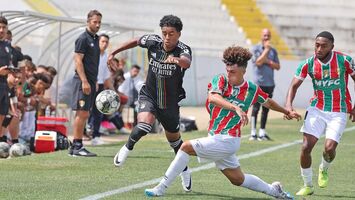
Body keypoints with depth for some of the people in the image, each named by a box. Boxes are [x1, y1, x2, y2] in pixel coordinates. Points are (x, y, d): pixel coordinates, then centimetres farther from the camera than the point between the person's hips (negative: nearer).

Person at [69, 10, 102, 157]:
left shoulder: (95, 39, 18)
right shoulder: (83, 39, -9)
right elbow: (78, 61, -15)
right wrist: (84, 81, -21)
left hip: (91, 81, 9)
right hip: (83, 80, -9)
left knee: (83, 115, 9)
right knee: (82, 113, -11)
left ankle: (76, 147, 11)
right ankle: (77, 146, -10)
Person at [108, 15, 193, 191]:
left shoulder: (183, 50, -23)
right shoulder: (153, 42, -14)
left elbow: (187, 63, -47)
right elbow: (135, 41, 8)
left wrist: (177, 60, -69)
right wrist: (113, 53, 12)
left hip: (170, 102, 0)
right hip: (149, 96, 0)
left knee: (174, 138, 17)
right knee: (144, 124, -31)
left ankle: (184, 170, 42)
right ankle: (127, 148, -4)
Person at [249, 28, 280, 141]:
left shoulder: (273, 51, 14)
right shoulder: (256, 49, 0)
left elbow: (277, 67, 9)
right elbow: (259, 62, -16)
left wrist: (268, 61, -7)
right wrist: (267, 49, -12)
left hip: (269, 84, 5)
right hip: (258, 83, -5)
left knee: (266, 109, 6)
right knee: (256, 108, -7)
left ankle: (262, 133, 11)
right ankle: (253, 133, -5)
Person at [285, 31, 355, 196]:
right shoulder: (308, 64, -7)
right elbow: (294, 85, -5)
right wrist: (288, 105, -23)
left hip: (338, 112, -2)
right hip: (316, 110, 2)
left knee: (329, 148, -17)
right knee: (306, 146, -10)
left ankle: (324, 170, 19)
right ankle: (307, 186, 8)